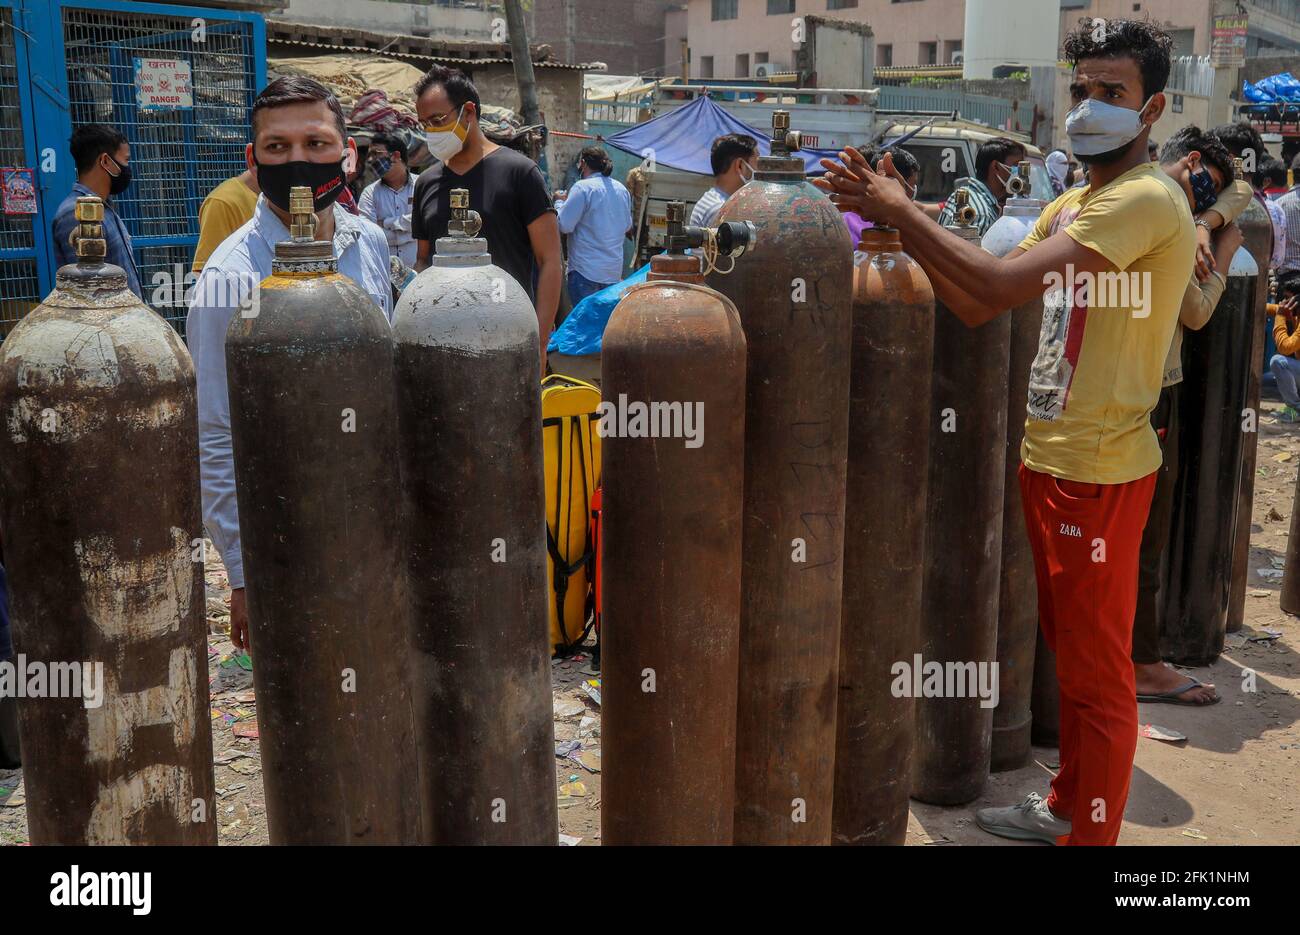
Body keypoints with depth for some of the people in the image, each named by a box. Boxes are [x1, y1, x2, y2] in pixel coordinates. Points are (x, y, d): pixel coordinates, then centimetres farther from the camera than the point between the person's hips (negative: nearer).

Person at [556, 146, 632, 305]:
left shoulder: (583, 187, -12)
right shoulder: (622, 189, 11)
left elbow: (564, 225, -14)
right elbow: (627, 226, 21)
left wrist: (560, 202, 2)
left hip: (586, 271, -7)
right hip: (615, 271, 7)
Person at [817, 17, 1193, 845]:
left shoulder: (1147, 199, -16)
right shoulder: (1072, 205, 14)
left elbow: (1001, 284, -26)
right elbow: (978, 306, 6)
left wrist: (902, 210, -17)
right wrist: (903, 221, -4)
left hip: (1098, 471, -9)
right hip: (1051, 457, 9)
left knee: (1097, 670, 3)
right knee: (1070, 651, 20)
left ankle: (1091, 831, 18)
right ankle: (1068, 807, 36)